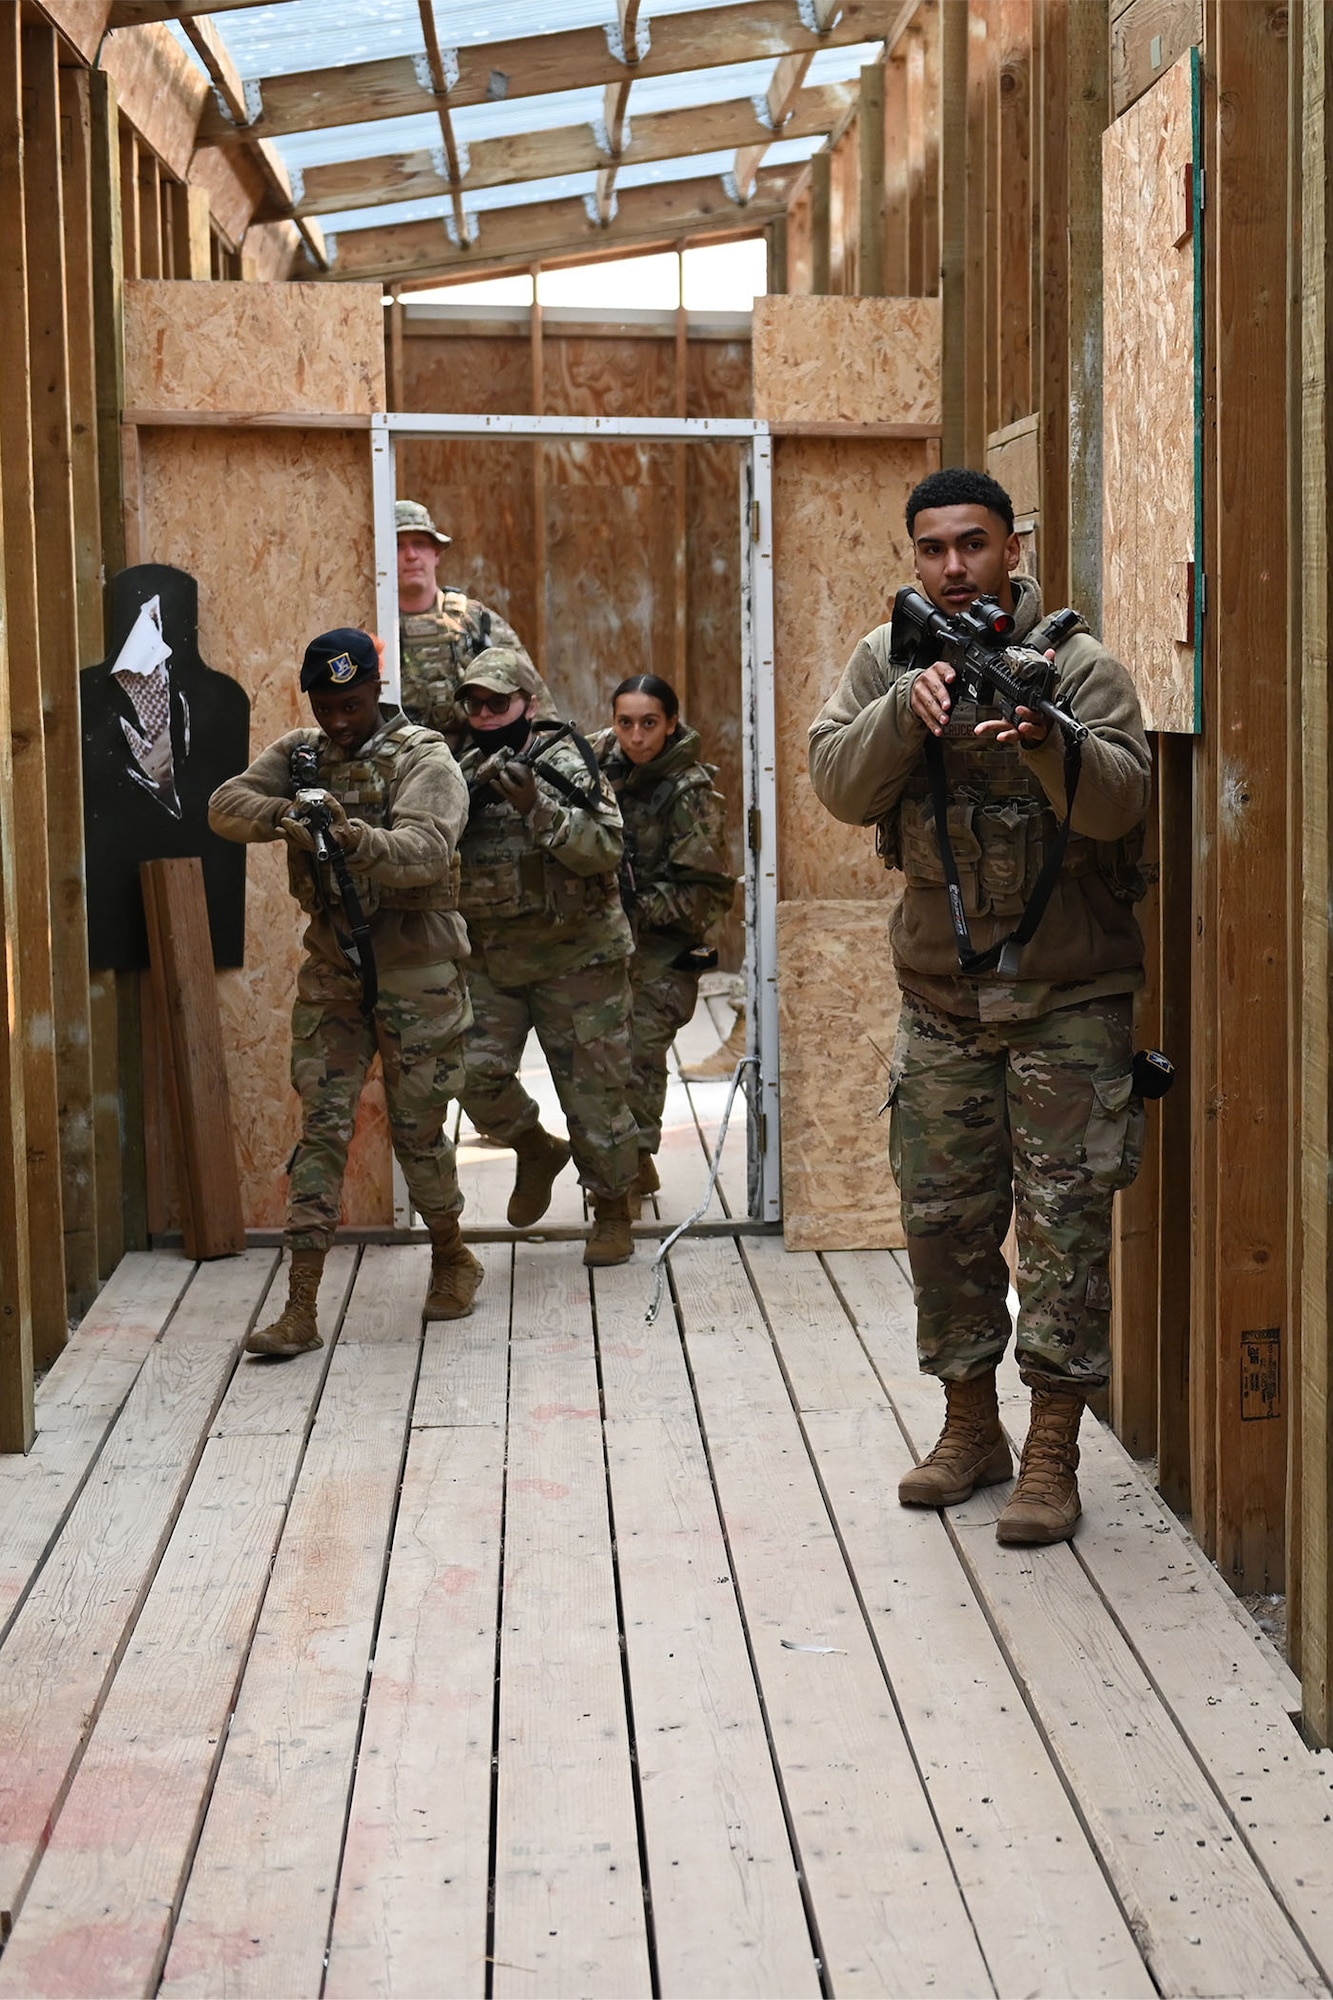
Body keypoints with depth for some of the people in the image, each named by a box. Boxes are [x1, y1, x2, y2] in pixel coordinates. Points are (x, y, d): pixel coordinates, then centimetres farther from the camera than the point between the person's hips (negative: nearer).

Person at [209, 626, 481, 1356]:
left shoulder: (424, 761, -10)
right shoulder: (299, 753, 5)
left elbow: (426, 851, -27)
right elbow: (226, 805, -8)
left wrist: (354, 837, -45)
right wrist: (280, 814, -30)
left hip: (416, 980, -4)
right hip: (330, 978, 4)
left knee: (418, 1131, 5)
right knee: (321, 1129, 0)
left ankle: (451, 1259, 31)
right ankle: (300, 1308, -1)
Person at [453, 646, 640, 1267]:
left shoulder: (565, 761, -9)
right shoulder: (467, 772, 9)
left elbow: (605, 849, -20)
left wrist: (536, 805, -32)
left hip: (574, 955, -5)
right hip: (492, 960, 5)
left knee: (593, 1088, 1)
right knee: (476, 1074, -5)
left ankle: (612, 1210, 16)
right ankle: (536, 1150, 23)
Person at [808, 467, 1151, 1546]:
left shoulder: (1079, 662, -6)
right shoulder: (887, 660, 5)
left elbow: (1121, 801, -19)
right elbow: (840, 787, -7)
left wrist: (1047, 741, -37)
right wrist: (907, 711, -23)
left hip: (1068, 998, -4)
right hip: (941, 998, 4)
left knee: (1063, 1217, -4)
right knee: (944, 1216, 10)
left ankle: (1053, 1452, 3)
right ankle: (971, 1427, 25)